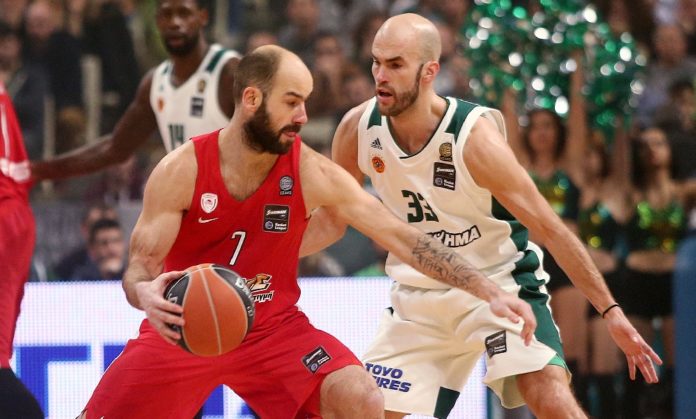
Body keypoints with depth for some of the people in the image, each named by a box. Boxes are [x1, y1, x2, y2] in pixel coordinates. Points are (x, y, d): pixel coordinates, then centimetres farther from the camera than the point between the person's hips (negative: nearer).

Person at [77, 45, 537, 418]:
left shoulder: (313, 173, -12)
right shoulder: (181, 170, -14)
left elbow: (405, 238, -11)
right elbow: (140, 267, -14)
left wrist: (491, 292, -18)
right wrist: (146, 294, -40)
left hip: (272, 327, 1)